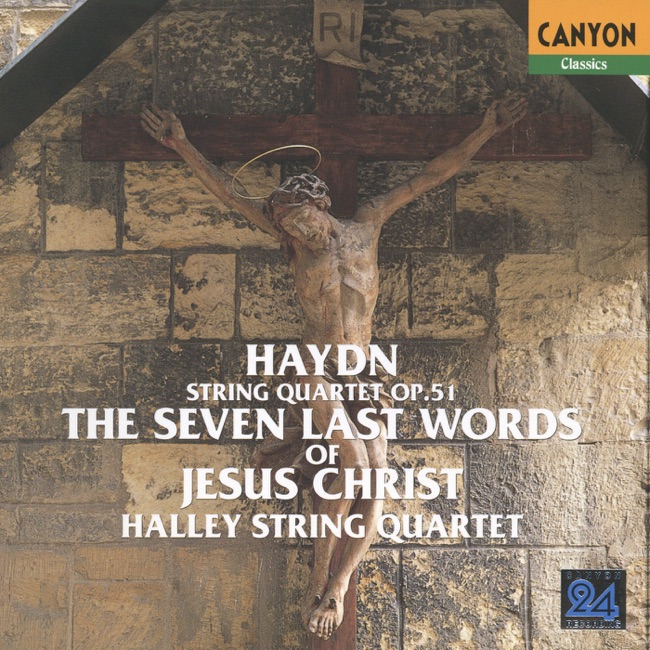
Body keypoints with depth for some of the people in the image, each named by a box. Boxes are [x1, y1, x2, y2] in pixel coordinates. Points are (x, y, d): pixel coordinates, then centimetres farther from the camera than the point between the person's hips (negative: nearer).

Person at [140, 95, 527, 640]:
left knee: (379, 476, -11)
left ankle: (338, 589, -2)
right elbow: (228, 192, 4)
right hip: (319, 370, -3)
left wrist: (485, 132, 12)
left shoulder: (367, 223, 5)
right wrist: (182, 146, 3)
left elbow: (431, 177, 9)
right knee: (355, 464, -21)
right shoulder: (297, 238, 2)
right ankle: (319, 578, -7)